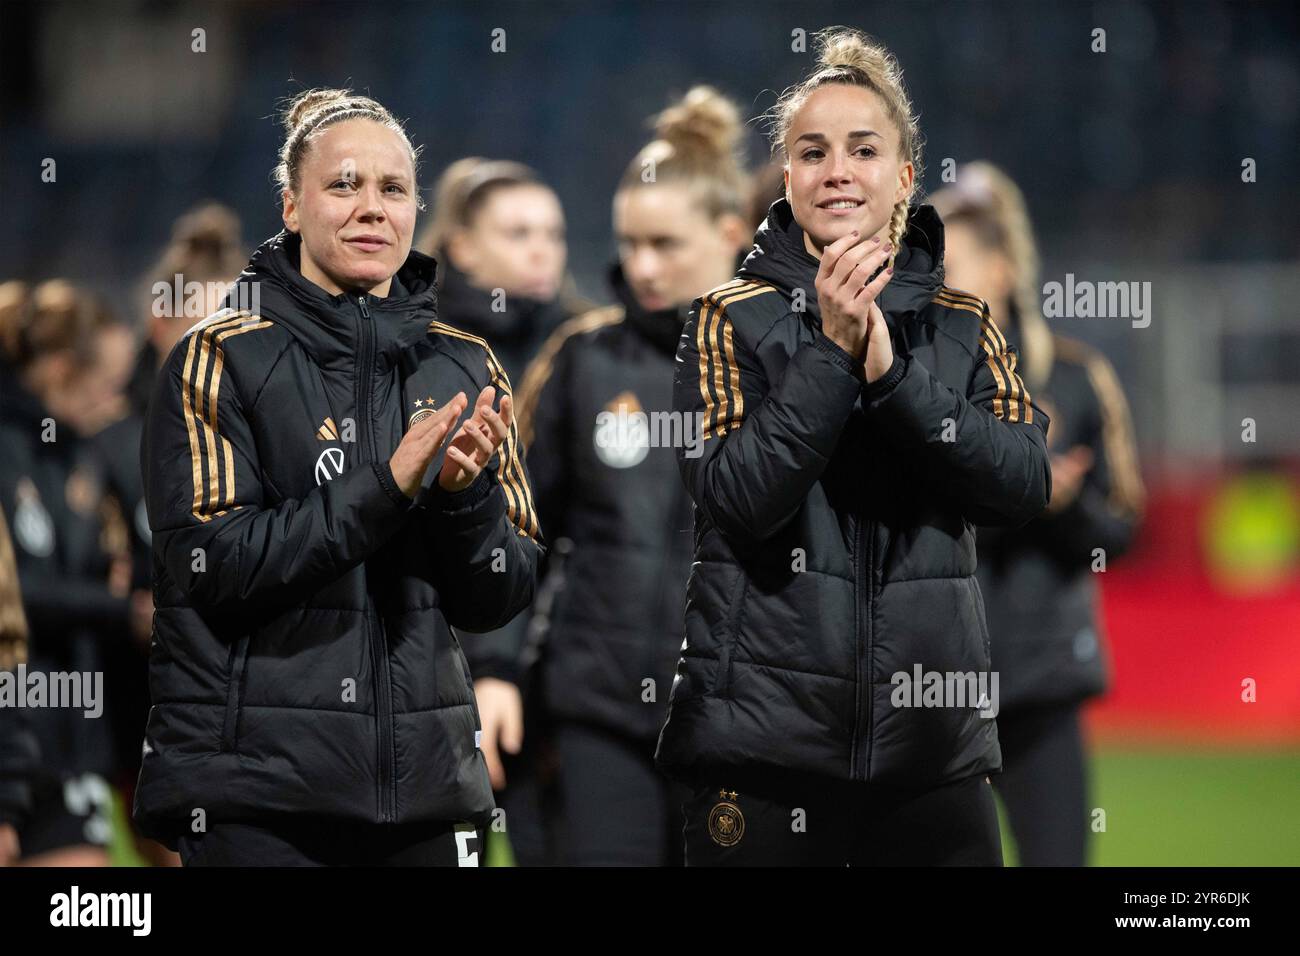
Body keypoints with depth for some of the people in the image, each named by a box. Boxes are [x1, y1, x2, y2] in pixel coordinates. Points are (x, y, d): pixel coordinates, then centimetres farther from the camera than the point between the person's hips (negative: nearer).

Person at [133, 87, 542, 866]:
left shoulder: (466, 369, 9)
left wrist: (466, 494, -14)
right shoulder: (221, 359, -2)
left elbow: (501, 597, 6)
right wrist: (385, 487, -20)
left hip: (424, 775, 4)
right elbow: (208, 563, -13)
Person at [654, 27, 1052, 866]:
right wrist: (833, 353, -18)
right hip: (765, 727, -2)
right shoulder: (733, 319, 2)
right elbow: (734, 499, -10)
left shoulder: (965, 325, 10)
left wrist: (890, 372, -15)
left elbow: (1027, 484, -5)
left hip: (934, 734, 2)